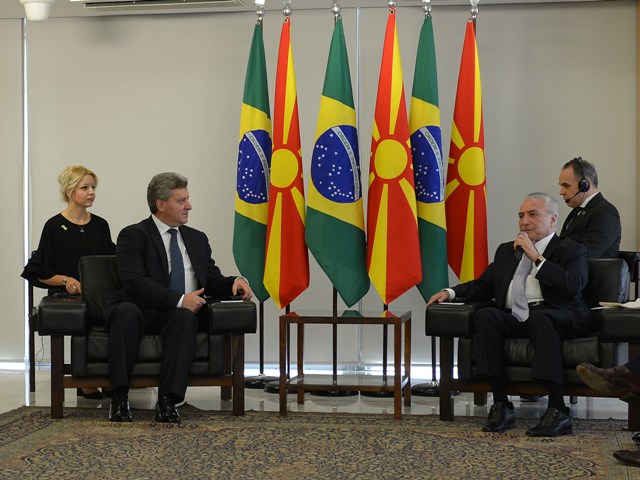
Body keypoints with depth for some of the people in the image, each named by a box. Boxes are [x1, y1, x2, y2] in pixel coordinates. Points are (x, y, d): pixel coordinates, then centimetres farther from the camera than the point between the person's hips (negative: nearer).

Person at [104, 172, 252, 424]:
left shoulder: (197, 238, 20)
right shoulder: (133, 235, 1)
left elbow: (213, 280, 17)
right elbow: (135, 282, -13)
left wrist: (235, 282, -7)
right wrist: (179, 300, -21)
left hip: (179, 313, 3)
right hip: (140, 310, -3)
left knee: (184, 318, -33)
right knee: (127, 312, -38)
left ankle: (168, 402, -38)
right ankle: (119, 398, -35)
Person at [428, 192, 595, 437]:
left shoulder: (571, 250, 10)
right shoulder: (507, 251, 28)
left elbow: (573, 286, -9)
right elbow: (482, 286, 30)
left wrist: (536, 257, -7)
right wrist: (450, 292, 13)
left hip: (556, 318, -4)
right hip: (515, 320, 5)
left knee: (539, 316, -38)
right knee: (485, 315, -27)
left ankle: (558, 411, -36)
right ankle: (501, 406, -26)